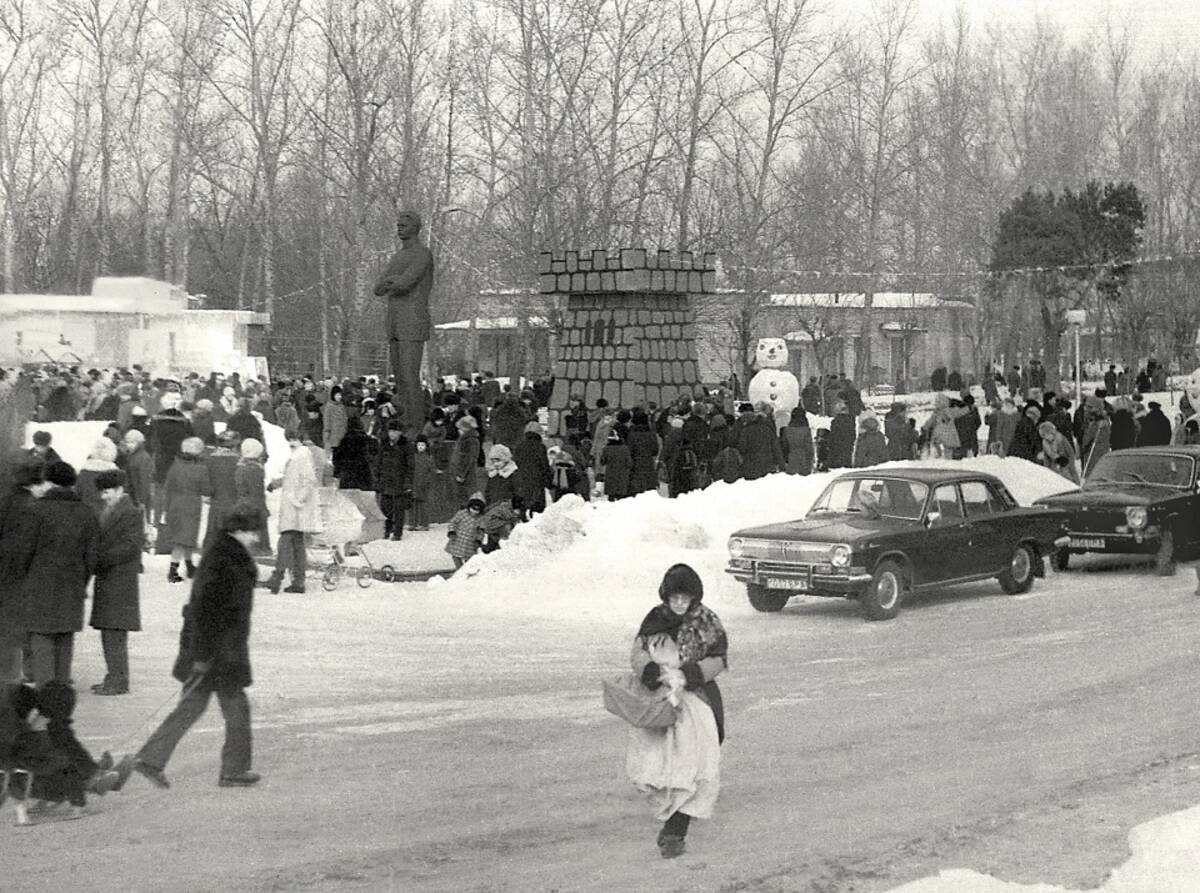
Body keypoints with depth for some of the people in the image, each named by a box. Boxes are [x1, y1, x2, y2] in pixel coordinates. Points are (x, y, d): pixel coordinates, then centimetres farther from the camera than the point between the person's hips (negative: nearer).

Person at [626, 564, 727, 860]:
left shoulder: (707, 622, -4)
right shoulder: (655, 618, 3)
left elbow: (717, 660, -5)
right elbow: (637, 652, -2)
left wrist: (685, 674, -20)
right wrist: (656, 673, -21)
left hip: (694, 697, -3)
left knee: (689, 763, -11)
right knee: (652, 758, 5)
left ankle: (674, 832, -10)